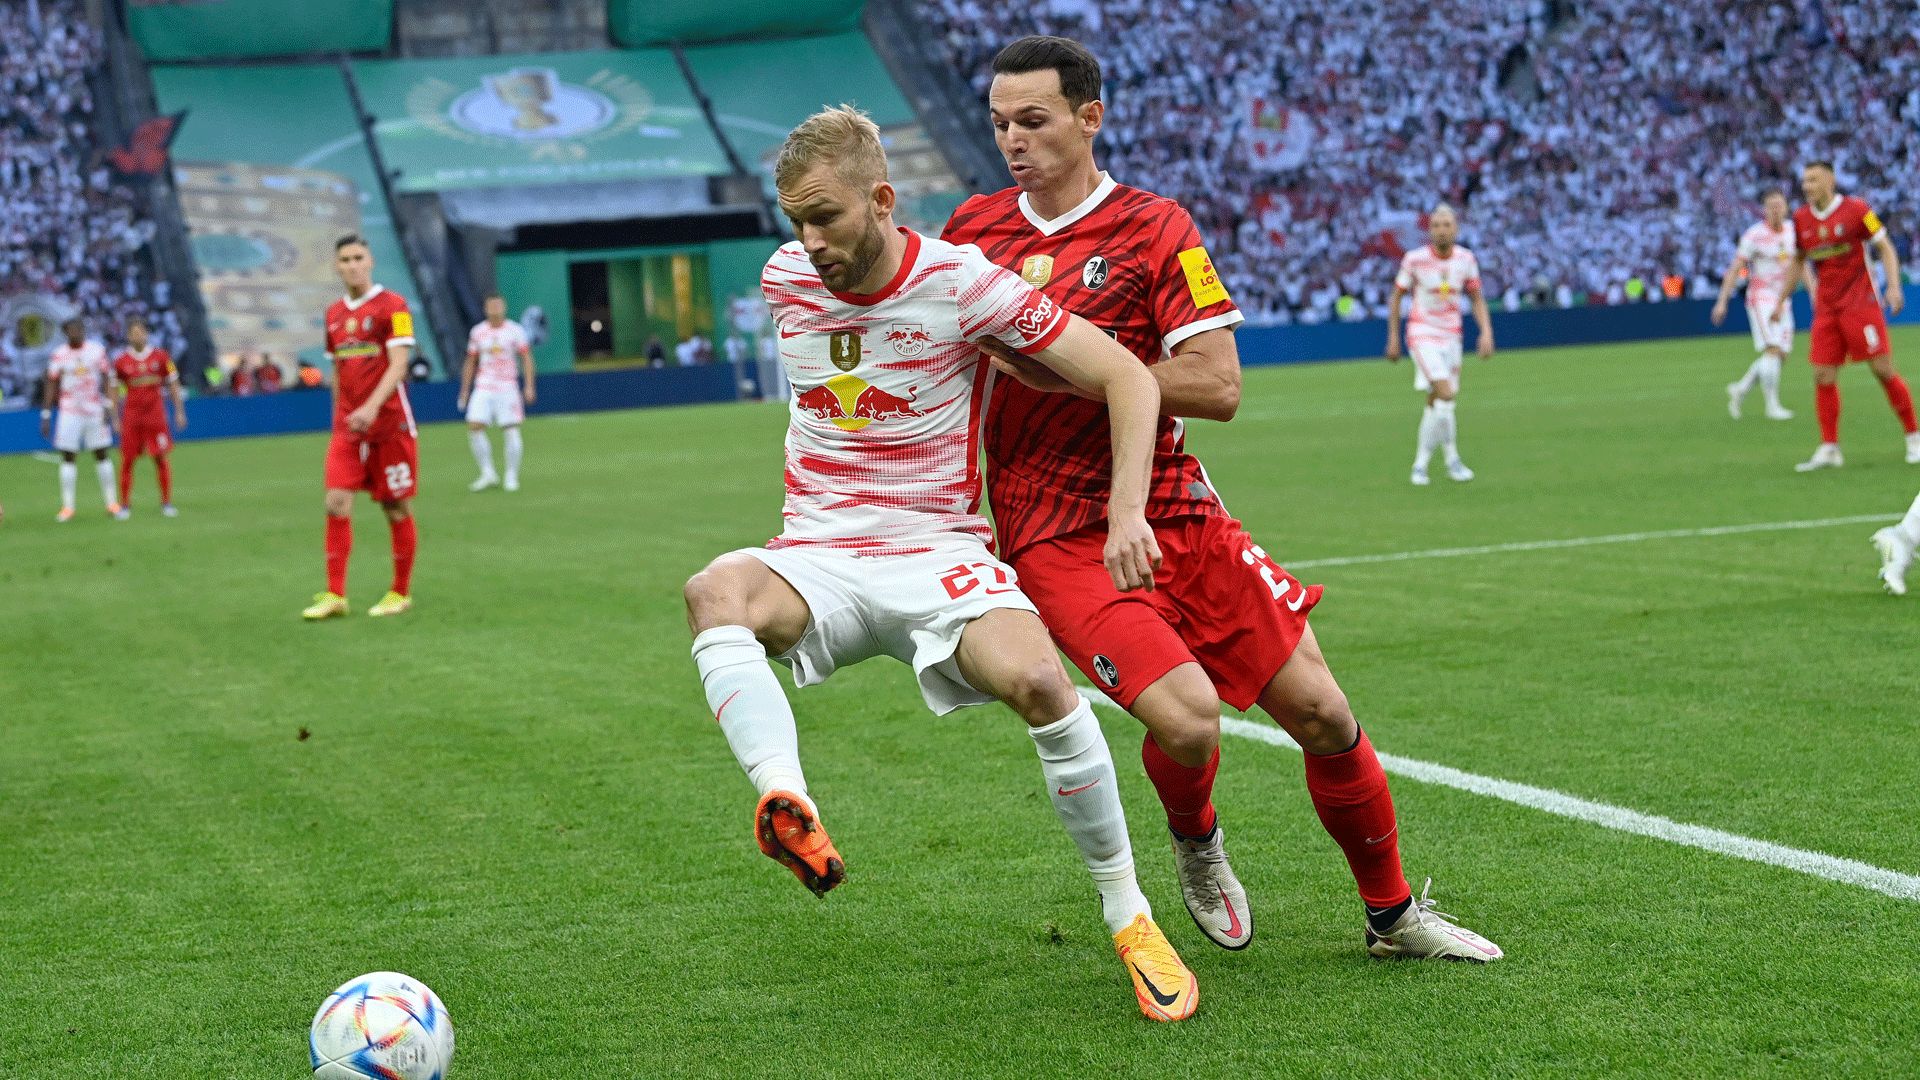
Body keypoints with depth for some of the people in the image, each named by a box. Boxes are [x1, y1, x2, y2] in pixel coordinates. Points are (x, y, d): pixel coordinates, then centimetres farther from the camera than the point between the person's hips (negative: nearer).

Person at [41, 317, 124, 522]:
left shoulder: (97, 350, 1)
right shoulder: (59, 355, 0)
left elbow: (105, 379, 2)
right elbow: (51, 386, 2)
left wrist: (107, 406, -7)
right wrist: (46, 415, -1)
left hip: (95, 411, 1)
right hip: (70, 412, -1)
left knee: (101, 454, 4)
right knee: (68, 457, -2)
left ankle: (111, 502, 10)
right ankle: (67, 506, 1)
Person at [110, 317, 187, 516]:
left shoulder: (160, 356, 2)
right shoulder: (121, 361, 0)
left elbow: (173, 385, 8)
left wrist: (179, 411, 5)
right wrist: (115, 419, 2)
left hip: (155, 412, 0)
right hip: (131, 415, 0)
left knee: (161, 457, 0)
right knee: (127, 460, 0)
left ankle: (166, 503, 7)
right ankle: (125, 504, 7)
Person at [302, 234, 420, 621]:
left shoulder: (392, 306, -7)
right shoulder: (334, 314, 12)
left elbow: (398, 363, -15)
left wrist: (371, 407, -27)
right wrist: (340, 415, 16)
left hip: (389, 424, -5)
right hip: (347, 426, 5)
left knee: (396, 508, 2)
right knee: (336, 502, -7)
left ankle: (401, 593, 14)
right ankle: (335, 595, -4)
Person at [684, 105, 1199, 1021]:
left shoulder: (962, 282, -9)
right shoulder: (784, 281, 4)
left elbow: (1126, 377, -7)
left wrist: (1127, 511, -18)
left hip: (939, 552, -3)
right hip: (817, 558, 3)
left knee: (1036, 678, -32)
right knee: (715, 592, -32)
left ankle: (1128, 916, -11)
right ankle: (787, 807, -54)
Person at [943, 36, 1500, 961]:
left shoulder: (1154, 228, -3)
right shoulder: (974, 228, 7)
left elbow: (1217, 385, -13)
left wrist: (1066, 368, -19)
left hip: (1175, 513, 1)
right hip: (1056, 538, 0)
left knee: (1319, 711, 0)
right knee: (1185, 717, -23)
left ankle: (1393, 915, 22)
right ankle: (1194, 842, 14)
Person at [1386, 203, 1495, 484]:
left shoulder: (1466, 259, -1)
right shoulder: (1415, 259, -11)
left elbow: (1477, 299, 8)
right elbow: (1396, 297, 0)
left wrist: (1486, 332, -5)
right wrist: (1393, 338, -1)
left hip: (1451, 336, 4)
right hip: (1423, 335, -4)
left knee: (1435, 403, 8)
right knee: (1445, 394, -19)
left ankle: (1421, 462, 20)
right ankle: (1452, 460, -6)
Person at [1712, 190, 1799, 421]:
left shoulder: (1791, 231, 6)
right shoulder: (1754, 235, -12)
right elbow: (1735, 268, -10)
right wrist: (1722, 301, -14)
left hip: (1782, 300, 7)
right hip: (1761, 297, -7)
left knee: (1781, 354, 3)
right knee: (1773, 349, -17)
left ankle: (1740, 388, 20)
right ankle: (1772, 405, -11)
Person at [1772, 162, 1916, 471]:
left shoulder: (1856, 210, -7)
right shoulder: (1801, 219, 7)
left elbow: (1886, 248, -5)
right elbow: (1798, 261, 20)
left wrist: (1894, 287, -16)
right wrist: (1782, 300, 18)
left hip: (1861, 303, -5)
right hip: (1826, 309, 5)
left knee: (1883, 370, -5)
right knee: (1823, 378, -3)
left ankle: (1913, 438, 8)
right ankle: (1829, 449, 3)